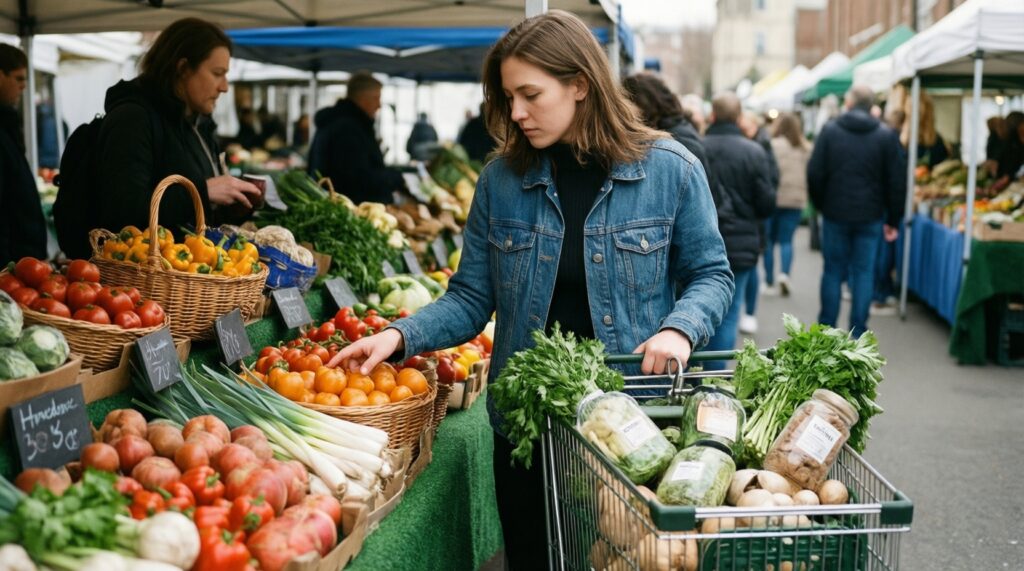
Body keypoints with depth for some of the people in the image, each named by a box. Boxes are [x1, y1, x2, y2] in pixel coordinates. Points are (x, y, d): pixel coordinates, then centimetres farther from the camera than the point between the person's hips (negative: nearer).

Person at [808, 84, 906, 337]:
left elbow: (815, 173, -4)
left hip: (835, 213, 0)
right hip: (870, 216, 0)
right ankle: (858, 333, 6)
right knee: (864, 273, 5)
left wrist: (820, 204, 10)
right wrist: (893, 220, 7)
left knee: (833, 271, 9)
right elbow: (897, 181, 0)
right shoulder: (887, 136, 0)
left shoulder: (830, 130, -3)